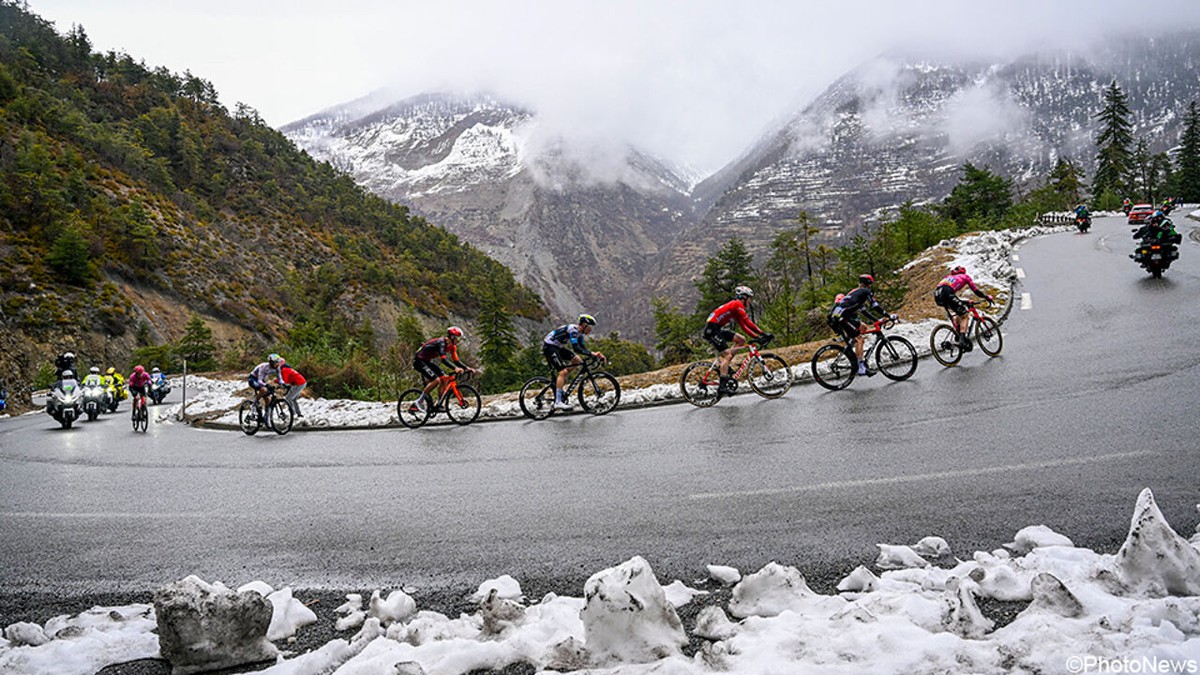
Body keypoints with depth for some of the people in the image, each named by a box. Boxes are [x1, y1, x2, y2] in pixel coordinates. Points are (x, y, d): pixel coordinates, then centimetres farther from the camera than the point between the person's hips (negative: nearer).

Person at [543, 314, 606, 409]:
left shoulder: (579, 333, 7)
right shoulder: (573, 329, -22)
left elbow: (583, 349, 9)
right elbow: (576, 349, -32)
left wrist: (595, 354, -6)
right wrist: (592, 353, -35)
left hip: (558, 347, 10)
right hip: (549, 347, -10)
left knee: (577, 360, 6)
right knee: (562, 371, -20)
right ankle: (558, 402, -23)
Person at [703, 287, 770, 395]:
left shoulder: (735, 306, 21)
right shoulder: (738, 305, -10)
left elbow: (743, 326, 20)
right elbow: (748, 323, -17)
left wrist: (756, 337, 11)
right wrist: (763, 334, -15)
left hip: (717, 329, 10)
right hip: (711, 330, -10)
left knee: (741, 340, 8)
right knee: (727, 355, -15)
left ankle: (724, 365, 5)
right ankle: (723, 385, -20)